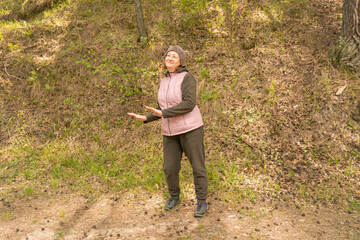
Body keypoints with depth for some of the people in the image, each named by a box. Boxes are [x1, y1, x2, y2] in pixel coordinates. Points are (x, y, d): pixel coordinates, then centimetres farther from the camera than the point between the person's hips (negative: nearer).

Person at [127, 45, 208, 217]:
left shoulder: (187, 78, -9)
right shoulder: (165, 82, 13)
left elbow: (189, 104, -22)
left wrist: (163, 114, -25)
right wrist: (146, 118, 5)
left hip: (190, 128, -6)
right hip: (171, 132, 6)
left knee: (197, 166, 3)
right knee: (169, 168, 8)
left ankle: (202, 201, 19)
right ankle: (174, 196, 34)